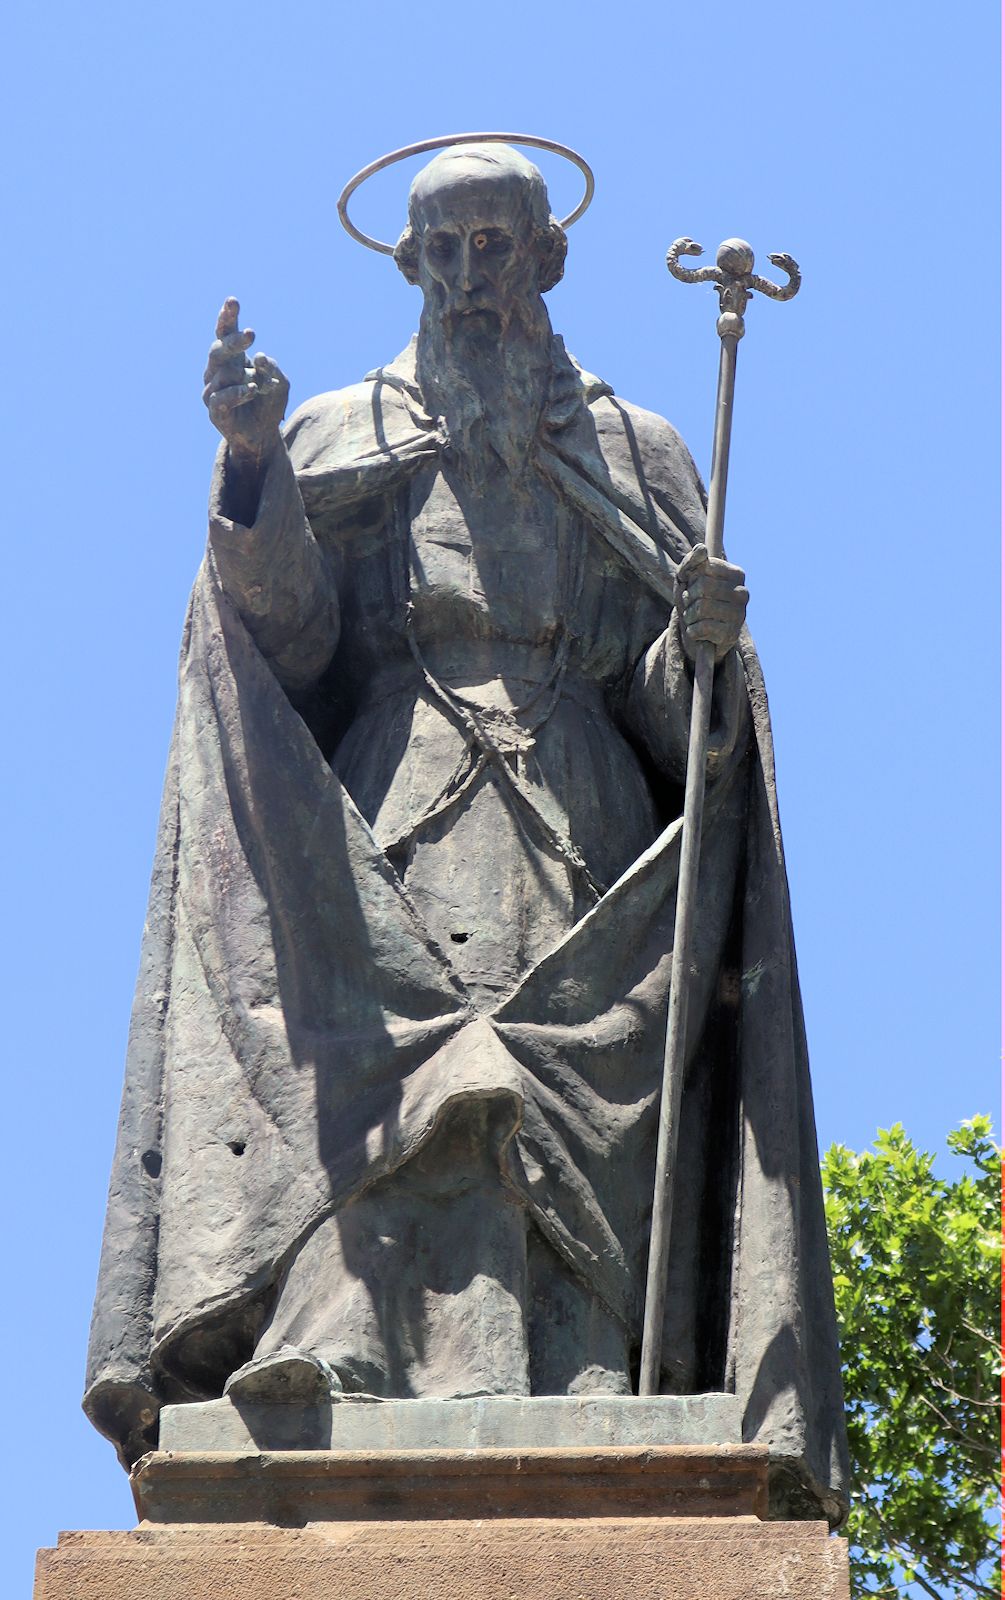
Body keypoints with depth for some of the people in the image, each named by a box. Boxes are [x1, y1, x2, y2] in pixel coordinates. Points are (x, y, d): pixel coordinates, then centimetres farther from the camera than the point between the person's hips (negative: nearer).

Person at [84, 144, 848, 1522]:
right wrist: (252, 466, -15)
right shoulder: (345, 442, 19)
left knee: (570, 1147, -16)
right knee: (400, 1132, -21)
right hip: (390, 854, -1)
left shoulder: (633, 459, 21)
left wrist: (705, 640, -11)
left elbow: (673, 718, 12)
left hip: (579, 861, 1)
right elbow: (288, 637, 1)